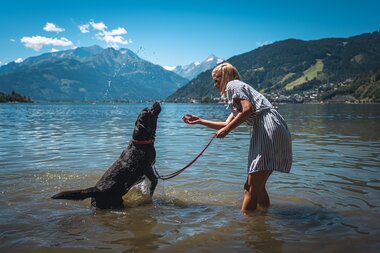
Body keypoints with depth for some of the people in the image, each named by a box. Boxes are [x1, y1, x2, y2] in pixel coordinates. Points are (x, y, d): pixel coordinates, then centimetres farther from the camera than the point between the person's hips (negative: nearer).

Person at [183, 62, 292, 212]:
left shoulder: (233, 85, 5)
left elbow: (248, 109, -14)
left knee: (252, 189, -9)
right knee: (257, 187, 13)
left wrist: (227, 130, -8)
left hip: (269, 129, -10)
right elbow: (227, 124, 34)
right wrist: (200, 121, 36)